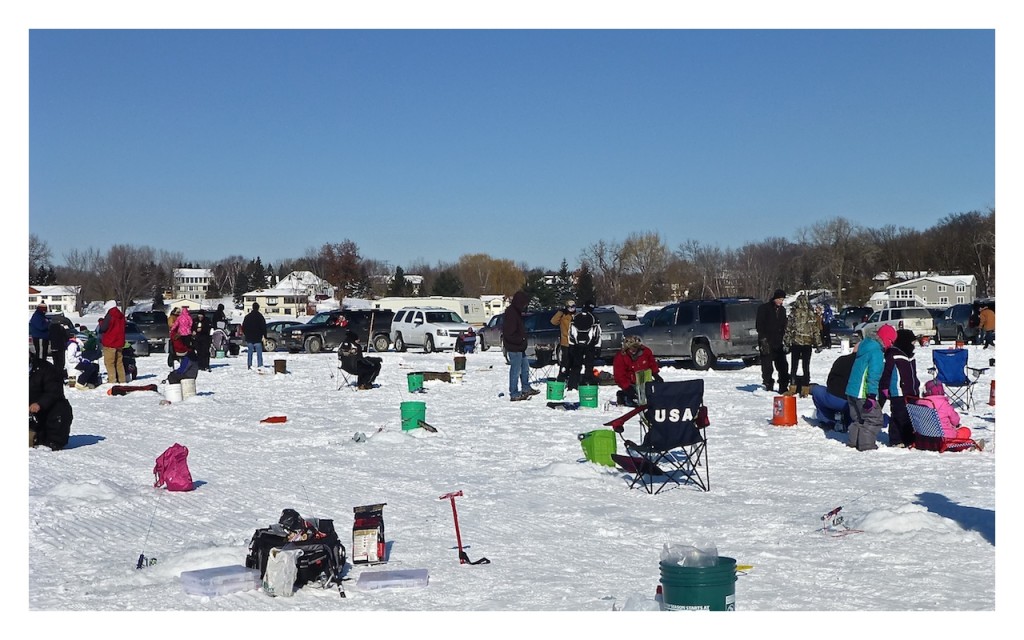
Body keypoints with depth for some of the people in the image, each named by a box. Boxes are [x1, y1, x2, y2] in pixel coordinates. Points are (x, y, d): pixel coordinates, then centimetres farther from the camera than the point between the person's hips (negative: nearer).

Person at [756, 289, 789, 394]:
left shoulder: (782, 310, 14)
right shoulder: (764, 308, -4)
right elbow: (759, 325, -7)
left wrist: (783, 336, 7)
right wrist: (763, 339, -14)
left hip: (778, 343, 6)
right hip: (767, 343, -5)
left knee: (783, 366, 4)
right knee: (767, 366, -2)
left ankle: (784, 388, 9)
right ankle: (768, 387, 5)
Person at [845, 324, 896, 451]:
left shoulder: (866, 345, 13)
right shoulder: (877, 351, -16)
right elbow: (873, 375, -22)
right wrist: (872, 396, -24)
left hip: (851, 390, 9)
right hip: (864, 393, -9)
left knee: (857, 418, 21)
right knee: (874, 418, -2)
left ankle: (853, 442, 24)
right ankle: (866, 445, -3)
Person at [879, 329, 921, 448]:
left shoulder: (910, 357, 16)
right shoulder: (892, 356, -12)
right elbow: (885, 373, -14)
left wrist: (916, 388, 26)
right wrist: (885, 389, -16)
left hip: (912, 393, 9)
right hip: (898, 394, -9)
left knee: (912, 416, 11)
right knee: (899, 417, -6)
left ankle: (910, 439, 21)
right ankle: (896, 440, 0)